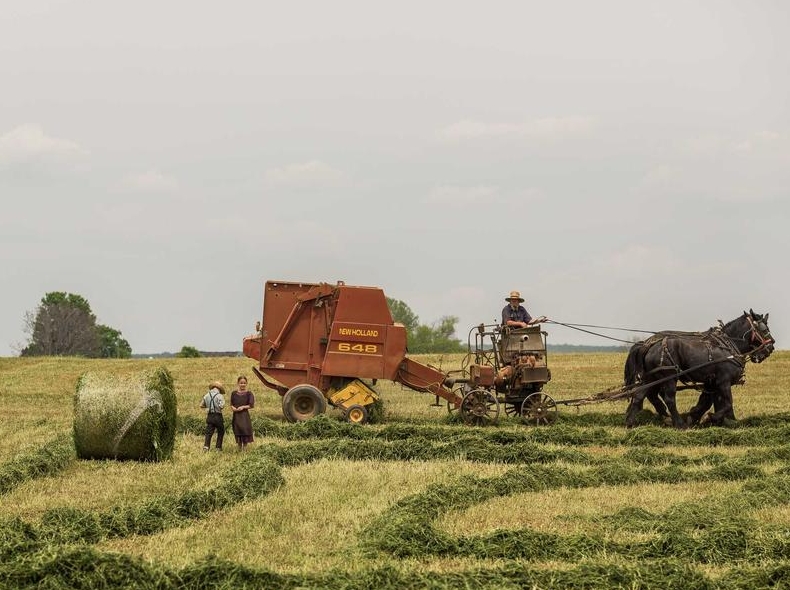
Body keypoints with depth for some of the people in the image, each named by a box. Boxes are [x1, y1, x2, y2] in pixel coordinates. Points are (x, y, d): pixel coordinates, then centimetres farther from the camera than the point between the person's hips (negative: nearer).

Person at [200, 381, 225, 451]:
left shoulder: (207, 395, 5)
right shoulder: (220, 396, -11)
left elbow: (201, 405, 9)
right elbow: (221, 406, -22)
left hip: (209, 416, 4)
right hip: (218, 416, -4)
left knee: (208, 433, 4)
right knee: (220, 432, 14)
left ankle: (206, 446, -14)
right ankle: (218, 447, 14)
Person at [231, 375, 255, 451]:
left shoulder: (248, 394, -2)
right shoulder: (234, 394, 6)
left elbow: (251, 405, -3)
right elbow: (231, 404, 10)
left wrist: (243, 407, -13)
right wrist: (233, 408, -11)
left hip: (245, 415, -3)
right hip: (236, 415, 3)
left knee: (245, 431, -8)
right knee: (238, 433, 7)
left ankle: (245, 447, 2)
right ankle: (239, 448, 18)